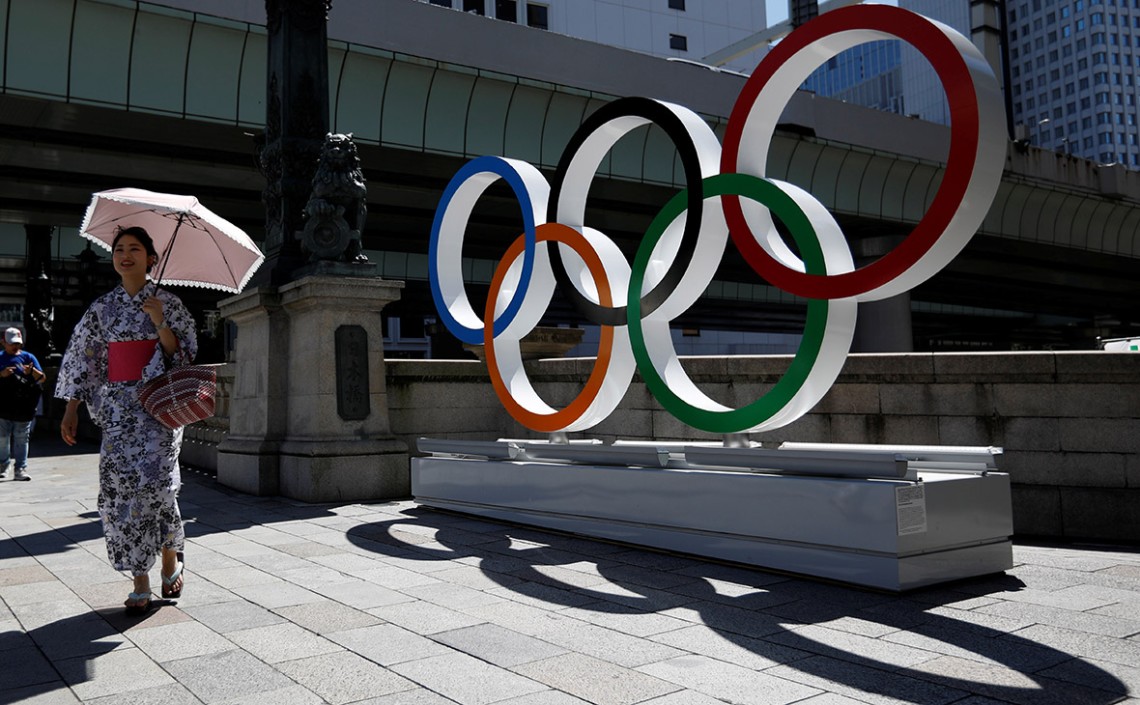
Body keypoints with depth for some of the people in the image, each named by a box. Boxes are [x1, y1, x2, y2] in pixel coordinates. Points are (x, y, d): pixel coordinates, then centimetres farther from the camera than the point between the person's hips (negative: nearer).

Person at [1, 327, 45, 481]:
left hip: (24, 408, 0)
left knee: (21, 439, 1)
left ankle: (20, 469, 3)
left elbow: (42, 378, 5)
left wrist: (32, 371, -15)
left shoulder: (28, 357, 8)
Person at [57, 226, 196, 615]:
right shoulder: (102, 308, 11)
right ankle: (141, 584, 2)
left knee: (155, 481, -15)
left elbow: (182, 356, 0)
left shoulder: (167, 303, 4)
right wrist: (71, 409, 5)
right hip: (118, 404, 3)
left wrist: (160, 323, -15)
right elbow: (82, 358, 11)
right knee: (120, 487, -4)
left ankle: (171, 560, 10)